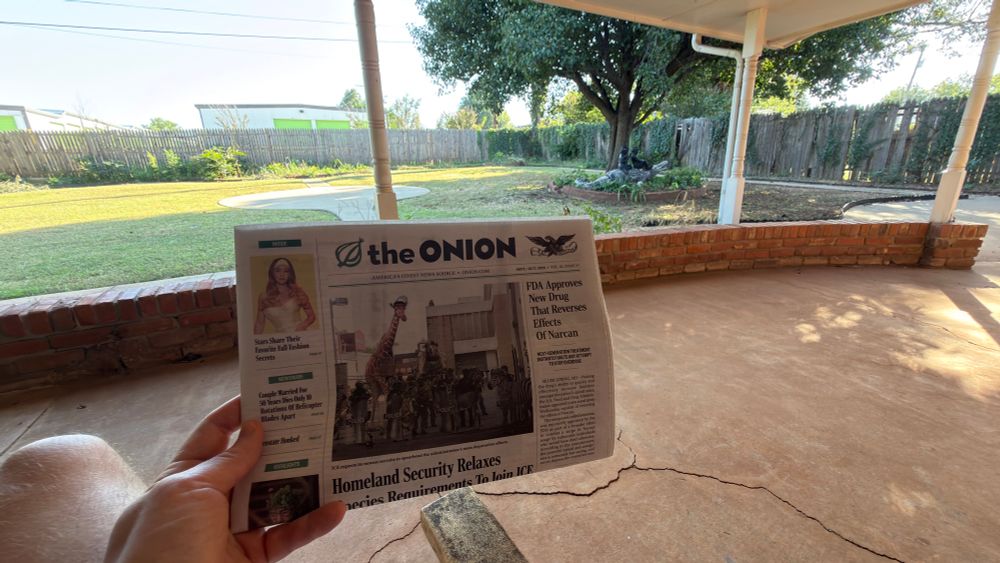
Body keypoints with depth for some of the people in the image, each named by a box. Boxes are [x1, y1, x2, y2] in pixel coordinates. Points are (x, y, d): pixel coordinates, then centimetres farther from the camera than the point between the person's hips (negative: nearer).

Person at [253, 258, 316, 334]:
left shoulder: (297, 291, 3)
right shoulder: (264, 296, 7)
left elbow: (311, 316, 4)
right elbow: (260, 323, 13)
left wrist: (301, 327, -11)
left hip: (298, 334, -1)